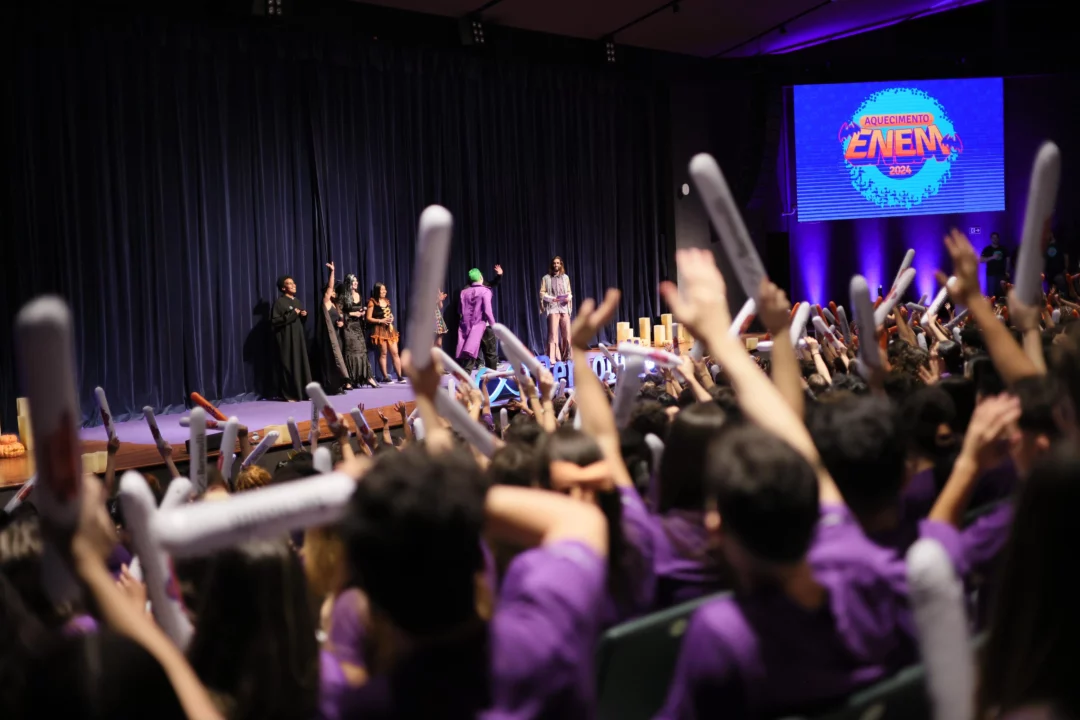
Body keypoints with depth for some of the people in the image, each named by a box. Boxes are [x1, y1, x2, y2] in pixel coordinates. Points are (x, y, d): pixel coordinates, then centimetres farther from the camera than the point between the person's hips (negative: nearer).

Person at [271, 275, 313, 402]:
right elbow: (274, 320, -16)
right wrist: (291, 315, -17)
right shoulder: (279, 302, -7)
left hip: (299, 337, 7)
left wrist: (304, 315, 1)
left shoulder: (297, 302, 16)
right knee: (289, 365, -6)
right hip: (286, 338, -7)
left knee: (302, 364, 4)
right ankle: (289, 394, -2)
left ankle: (302, 392, 9)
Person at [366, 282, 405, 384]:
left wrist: (391, 318, 4)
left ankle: (399, 376, 4)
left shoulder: (387, 300, 14)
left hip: (390, 329, 6)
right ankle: (385, 377, 4)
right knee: (383, 353, -2)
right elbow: (368, 318, -9)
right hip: (380, 330, -6)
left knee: (395, 353, 2)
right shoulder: (372, 302, -6)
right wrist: (381, 321, -17)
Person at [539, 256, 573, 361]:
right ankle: (552, 358, -11)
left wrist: (569, 297, -6)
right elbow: (542, 293, -1)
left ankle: (566, 356, 14)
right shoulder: (546, 278, 4)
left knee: (566, 333, 2)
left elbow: (569, 292, 15)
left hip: (564, 307, 3)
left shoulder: (565, 277, 13)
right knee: (553, 333, -10)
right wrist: (551, 298, -17)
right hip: (552, 307, -3)